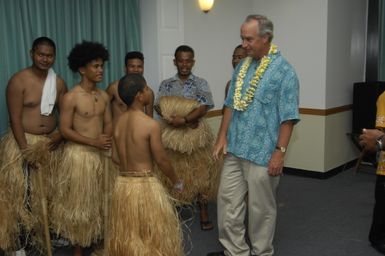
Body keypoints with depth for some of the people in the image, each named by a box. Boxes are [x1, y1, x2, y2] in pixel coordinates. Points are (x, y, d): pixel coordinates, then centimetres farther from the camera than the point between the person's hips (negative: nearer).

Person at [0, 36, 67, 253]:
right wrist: (26, 151, -17)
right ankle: (20, 237, 14)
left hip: (51, 142, 5)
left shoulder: (59, 82, 2)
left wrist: (61, 134, -11)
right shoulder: (18, 81, -13)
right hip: (23, 141, -4)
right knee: (21, 192, 0)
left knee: (49, 190, 13)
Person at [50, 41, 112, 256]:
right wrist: (93, 141, -21)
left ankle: (98, 238, 32)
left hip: (101, 154, 6)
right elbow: (65, 130, -14)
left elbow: (109, 123, 9)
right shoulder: (71, 97, -14)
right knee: (80, 202, 4)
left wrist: (105, 138, -13)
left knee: (100, 200, 15)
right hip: (79, 154, -6)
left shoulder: (104, 96, 5)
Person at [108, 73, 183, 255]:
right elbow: (161, 160, -11)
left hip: (122, 184, 7)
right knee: (152, 236, 10)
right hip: (145, 185, -6)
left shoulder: (119, 122, 2)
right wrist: (176, 181, 5)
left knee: (128, 235, 20)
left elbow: (115, 157, 8)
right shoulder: (151, 124, -17)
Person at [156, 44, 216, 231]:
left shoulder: (201, 83, 1)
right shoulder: (166, 84, 6)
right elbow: (159, 107, -3)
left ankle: (204, 214, 12)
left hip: (196, 135, -1)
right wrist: (187, 119, -17)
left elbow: (203, 108, -10)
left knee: (199, 173, 2)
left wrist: (183, 119, -23)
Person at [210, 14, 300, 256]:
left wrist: (280, 152, -16)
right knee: (228, 202, 11)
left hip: (263, 154, -6)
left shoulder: (283, 71, -11)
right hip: (235, 150, 6)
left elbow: (288, 117, -13)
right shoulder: (242, 66, 9)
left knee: (261, 208, 8)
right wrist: (222, 136, 8)